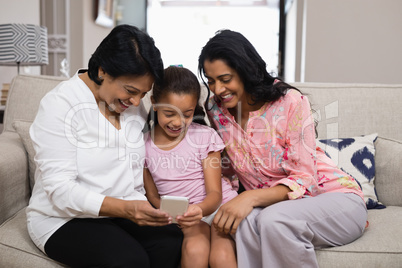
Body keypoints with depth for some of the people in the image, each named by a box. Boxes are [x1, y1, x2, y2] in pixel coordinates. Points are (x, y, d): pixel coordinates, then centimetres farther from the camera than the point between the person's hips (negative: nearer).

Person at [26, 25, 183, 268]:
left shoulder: (134, 105, 6)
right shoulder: (60, 104, -13)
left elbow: (142, 166, 9)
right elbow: (60, 189, -20)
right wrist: (124, 208, -32)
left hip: (127, 210, 5)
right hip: (66, 218, -4)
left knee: (174, 243, -24)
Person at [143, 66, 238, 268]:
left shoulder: (204, 136, -4)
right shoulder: (145, 145, 2)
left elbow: (215, 193, -7)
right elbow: (153, 196, 8)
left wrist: (200, 209, -30)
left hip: (218, 207, -1)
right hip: (184, 217, 2)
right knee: (194, 249, -30)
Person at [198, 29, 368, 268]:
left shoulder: (290, 102, -18)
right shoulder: (216, 111, -3)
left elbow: (305, 182, -20)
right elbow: (228, 168, 8)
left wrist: (251, 197, -33)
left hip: (337, 197, -3)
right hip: (273, 204, 4)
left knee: (272, 219, -35)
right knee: (246, 220, -32)